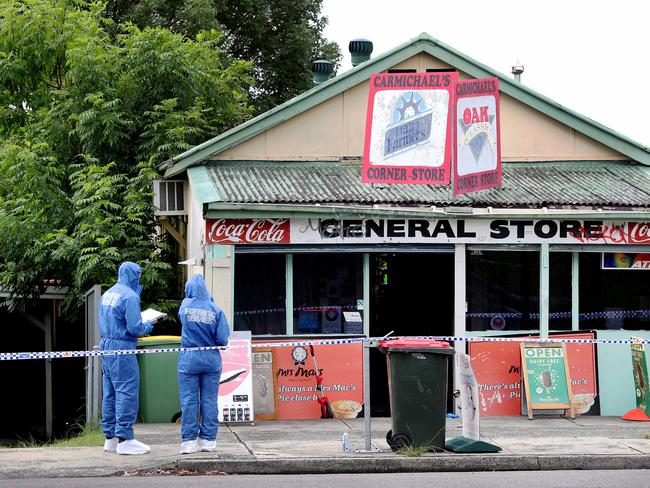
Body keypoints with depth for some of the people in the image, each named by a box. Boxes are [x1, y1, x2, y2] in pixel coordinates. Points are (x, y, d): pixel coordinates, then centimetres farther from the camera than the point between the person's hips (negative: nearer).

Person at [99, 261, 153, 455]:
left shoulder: (107, 294, 13)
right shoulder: (130, 296, -13)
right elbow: (134, 327, -18)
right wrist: (147, 327, 3)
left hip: (106, 345, 9)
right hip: (122, 348, -9)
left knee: (110, 393, 12)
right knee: (127, 392, -6)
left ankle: (110, 438, 17)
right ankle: (124, 439, -8)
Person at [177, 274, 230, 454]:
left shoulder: (185, 305, -4)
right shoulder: (215, 310, -7)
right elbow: (223, 339, -7)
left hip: (189, 359, 0)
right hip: (211, 358, 0)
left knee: (189, 400, 3)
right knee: (209, 400, 6)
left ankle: (189, 441, 1)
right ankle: (208, 440, 8)